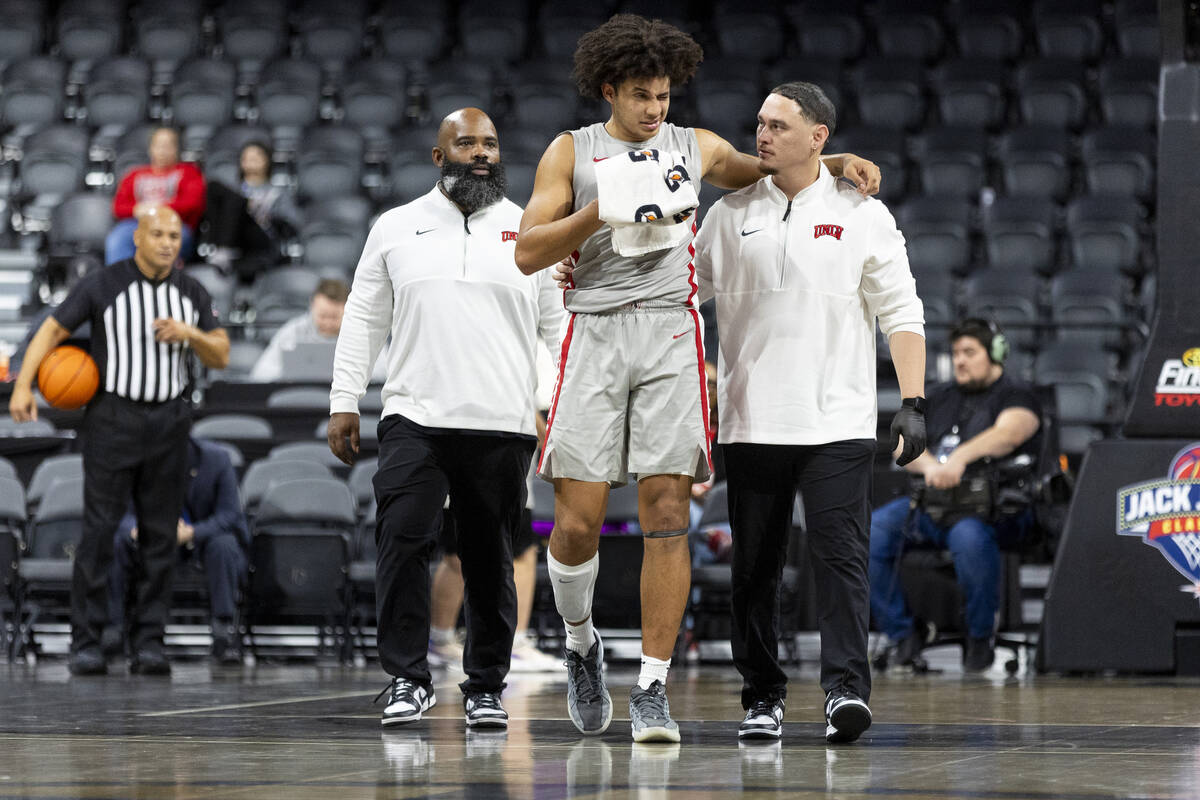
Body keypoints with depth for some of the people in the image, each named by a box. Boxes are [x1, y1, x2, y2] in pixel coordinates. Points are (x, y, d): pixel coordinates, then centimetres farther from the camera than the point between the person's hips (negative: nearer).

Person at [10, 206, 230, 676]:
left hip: (169, 421, 4)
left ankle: (148, 644, 8)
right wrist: (22, 385, -18)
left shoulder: (192, 294, 7)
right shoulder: (103, 285, -5)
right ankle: (86, 643, -4)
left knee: (160, 536, 3)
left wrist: (190, 334, -13)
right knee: (99, 531, -7)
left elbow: (221, 358, 8)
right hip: (113, 419, -4)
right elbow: (51, 330, -5)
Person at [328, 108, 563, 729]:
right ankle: (408, 679, -5)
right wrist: (344, 401, 5)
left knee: (490, 560, 5)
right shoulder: (396, 228, 10)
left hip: (501, 424, 0)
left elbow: (560, 326, 10)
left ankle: (485, 687, 14)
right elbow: (363, 321, 12)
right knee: (402, 542, -13)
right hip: (414, 418, 0)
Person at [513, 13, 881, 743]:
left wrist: (835, 163, 14)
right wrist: (601, 211, -11)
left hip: (671, 334, 1)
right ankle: (581, 643, 23)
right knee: (576, 522, -6)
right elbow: (529, 253, 2)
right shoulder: (572, 152, 10)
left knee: (667, 512, -7)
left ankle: (652, 688, -4)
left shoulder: (695, 148, 16)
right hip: (595, 333, -1)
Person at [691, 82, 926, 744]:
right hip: (751, 424, 2)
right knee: (755, 566, 5)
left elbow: (901, 311, 3)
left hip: (837, 422, -2)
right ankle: (762, 696, 13)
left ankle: (846, 688, -15)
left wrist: (912, 401, -4)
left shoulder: (861, 214, 4)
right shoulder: (731, 215, 9)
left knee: (840, 553, -12)